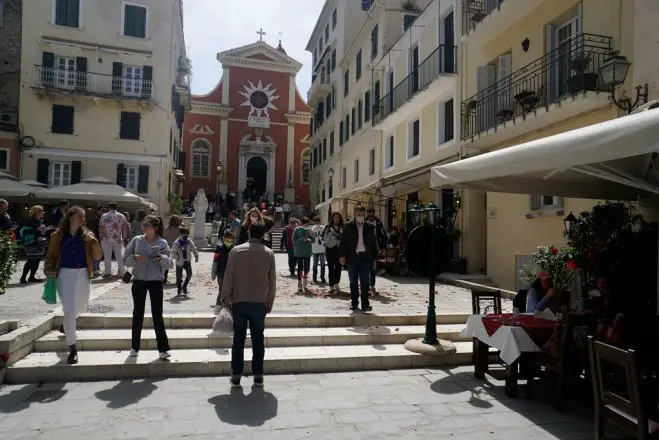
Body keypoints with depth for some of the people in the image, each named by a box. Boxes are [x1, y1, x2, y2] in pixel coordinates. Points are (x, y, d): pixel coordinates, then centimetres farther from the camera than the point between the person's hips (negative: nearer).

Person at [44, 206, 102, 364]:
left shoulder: (87, 235, 3)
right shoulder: (57, 235, 0)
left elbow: (97, 257, -1)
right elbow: (51, 255, 10)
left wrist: (93, 242, -16)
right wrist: (49, 270, -6)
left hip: (83, 274, 3)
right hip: (65, 274, -3)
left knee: (81, 308, 18)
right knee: (69, 310, -10)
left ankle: (66, 324, 53)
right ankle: (72, 349, 0)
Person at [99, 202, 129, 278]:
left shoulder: (104, 216, -3)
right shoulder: (122, 216, 3)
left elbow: (101, 228, -6)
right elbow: (125, 228, 0)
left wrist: (101, 238, 2)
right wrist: (124, 237, 6)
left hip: (107, 240, -2)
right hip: (118, 239, 2)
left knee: (107, 257, 6)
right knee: (120, 256, 7)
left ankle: (108, 273, 7)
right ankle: (120, 273, 9)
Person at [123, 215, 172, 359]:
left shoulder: (162, 243, -1)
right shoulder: (137, 240, 2)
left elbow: (169, 262, -8)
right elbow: (125, 259, 2)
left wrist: (162, 258, -28)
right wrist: (135, 257, -17)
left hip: (155, 281, -1)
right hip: (138, 281, 1)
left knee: (157, 314, 1)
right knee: (138, 313, 10)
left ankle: (163, 348, 6)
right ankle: (134, 347, 24)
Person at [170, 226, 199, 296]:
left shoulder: (189, 241, 3)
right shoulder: (176, 243, -9)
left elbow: (194, 249, 10)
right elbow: (173, 252, -10)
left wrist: (196, 256, -1)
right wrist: (178, 258, -20)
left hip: (187, 261, 3)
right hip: (179, 262, -3)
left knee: (189, 274, -5)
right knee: (179, 276, 2)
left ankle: (184, 286, 16)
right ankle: (179, 288, 20)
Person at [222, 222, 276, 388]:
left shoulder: (236, 251, -3)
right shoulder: (269, 253, -2)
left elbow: (228, 277, -3)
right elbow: (272, 281, 1)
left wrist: (226, 297, 8)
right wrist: (269, 302, 11)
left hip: (239, 301, 0)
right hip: (260, 303, 0)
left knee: (238, 339, 9)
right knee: (258, 339, 9)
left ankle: (236, 375, 13)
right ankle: (258, 376, 14)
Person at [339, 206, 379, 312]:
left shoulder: (370, 228, 8)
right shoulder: (348, 226, 3)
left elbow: (374, 244, 11)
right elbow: (343, 242, 2)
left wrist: (374, 258, 6)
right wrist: (342, 255, -7)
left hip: (365, 257, 0)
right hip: (352, 258, 0)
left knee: (365, 282, -3)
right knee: (353, 283, 7)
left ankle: (365, 304, 0)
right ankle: (354, 303, 17)